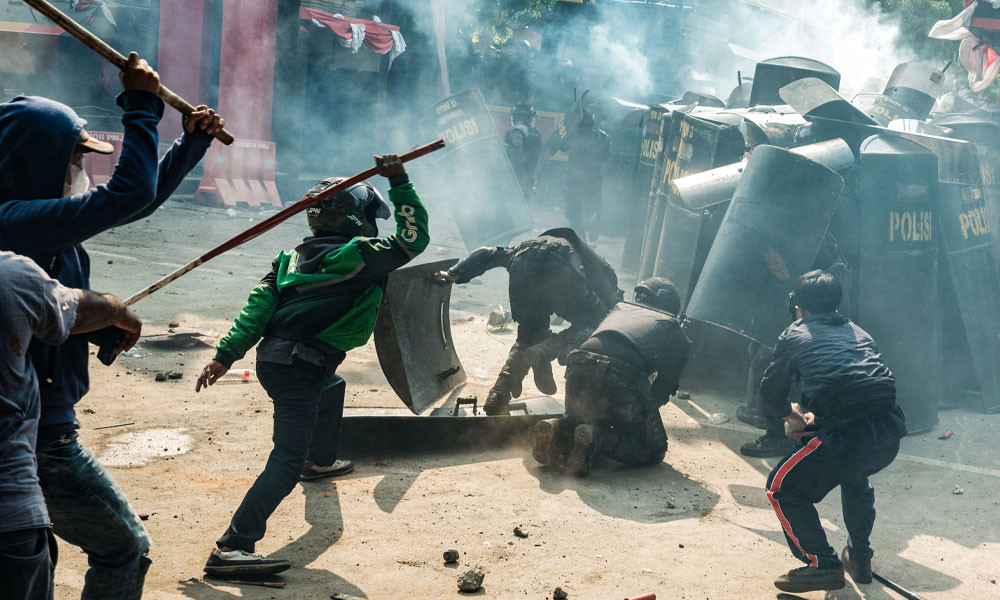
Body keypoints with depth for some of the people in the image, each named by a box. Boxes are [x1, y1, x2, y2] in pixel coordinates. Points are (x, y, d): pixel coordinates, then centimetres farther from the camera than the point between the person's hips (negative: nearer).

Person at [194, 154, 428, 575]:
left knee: (332, 387, 40)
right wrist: (400, 184, 2)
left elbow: (260, 304, 5)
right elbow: (412, 240, -1)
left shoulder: (295, 256, 12)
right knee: (288, 461, -16)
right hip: (298, 369, -10)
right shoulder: (360, 255, -8)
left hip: (272, 358, 10)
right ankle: (231, 549, -26)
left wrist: (226, 354, 2)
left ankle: (320, 462, 60)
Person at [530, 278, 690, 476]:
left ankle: (558, 430, 0)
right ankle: (597, 439, -13)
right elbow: (667, 384, 17)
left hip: (579, 372, 5)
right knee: (654, 449, 13)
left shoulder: (619, 308, 32)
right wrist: (648, 406, 36)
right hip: (622, 383, -5)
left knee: (584, 420, 34)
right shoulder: (671, 326, 21)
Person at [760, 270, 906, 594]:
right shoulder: (857, 332, 25)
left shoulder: (794, 336, 12)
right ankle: (859, 557, 41)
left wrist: (790, 413, 44)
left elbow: (771, 390, 22)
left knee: (782, 487, 14)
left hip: (848, 438, -6)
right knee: (853, 473, 38)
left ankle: (822, 565, 6)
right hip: (891, 433, 6)